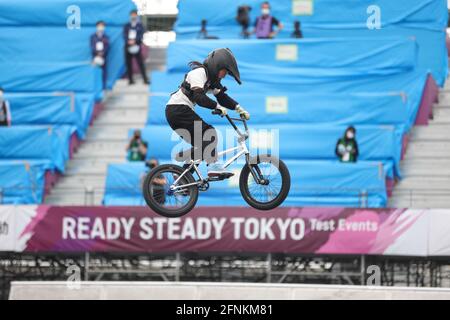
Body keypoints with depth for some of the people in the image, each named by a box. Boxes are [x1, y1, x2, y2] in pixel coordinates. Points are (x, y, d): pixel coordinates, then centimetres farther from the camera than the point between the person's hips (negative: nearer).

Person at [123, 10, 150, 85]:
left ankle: (145, 79, -9)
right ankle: (130, 80, 5)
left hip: (137, 47, -2)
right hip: (128, 47, 2)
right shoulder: (127, 26, 12)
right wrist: (128, 41, -16)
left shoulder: (140, 25, 8)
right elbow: (124, 36, 3)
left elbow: (141, 36, -3)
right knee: (129, 64, 0)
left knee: (140, 63, -8)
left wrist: (134, 40, -18)